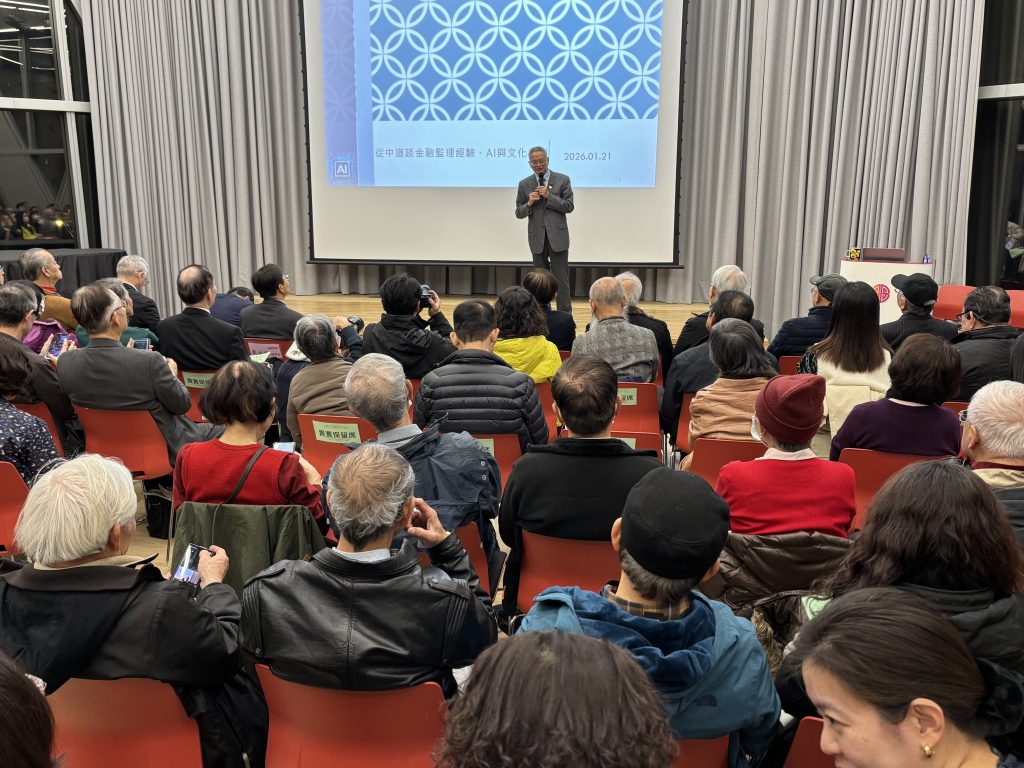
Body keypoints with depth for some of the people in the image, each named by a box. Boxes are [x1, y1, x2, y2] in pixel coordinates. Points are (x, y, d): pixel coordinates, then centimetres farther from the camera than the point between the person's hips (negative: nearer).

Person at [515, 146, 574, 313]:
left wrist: (549, 196, -14)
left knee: (561, 278, -2)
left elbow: (569, 206, -4)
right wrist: (529, 203, -14)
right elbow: (518, 213, 6)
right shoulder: (524, 184, 7)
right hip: (537, 237, 2)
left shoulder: (563, 180, 1)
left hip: (557, 236, -2)